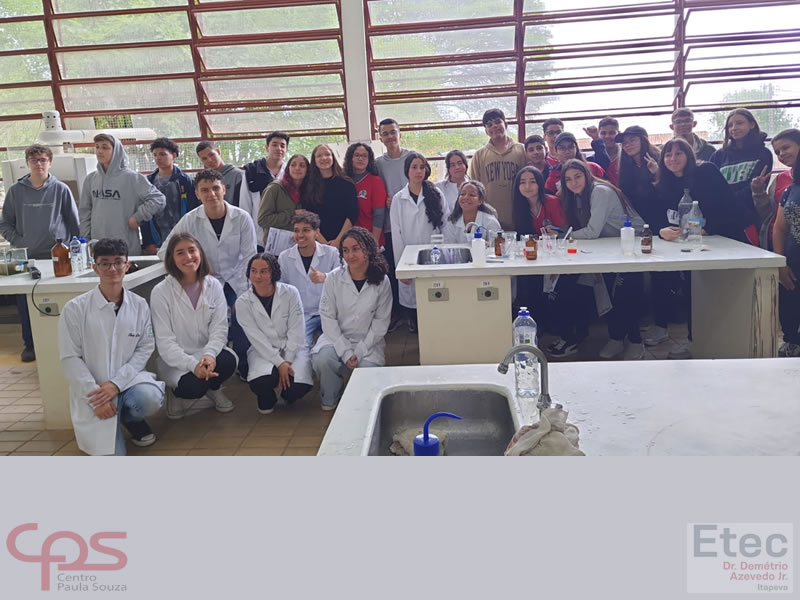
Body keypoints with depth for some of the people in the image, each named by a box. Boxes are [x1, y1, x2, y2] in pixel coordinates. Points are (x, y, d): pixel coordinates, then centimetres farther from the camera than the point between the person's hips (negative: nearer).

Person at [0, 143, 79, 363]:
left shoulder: (61, 189, 2)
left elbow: (74, 223, 5)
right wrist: (18, 242, -5)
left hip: (57, 257, -2)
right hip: (26, 258, 2)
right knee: (26, 304, 4)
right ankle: (30, 344, 18)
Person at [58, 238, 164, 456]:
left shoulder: (139, 305, -1)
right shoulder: (75, 309, -9)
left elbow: (145, 348, -2)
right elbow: (70, 359, -8)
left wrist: (116, 383, -16)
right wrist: (96, 397, -15)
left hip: (127, 381, 2)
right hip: (92, 392, -2)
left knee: (150, 397, -33)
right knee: (109, 454, -14)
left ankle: (130, 419, 6)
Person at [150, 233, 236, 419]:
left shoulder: (214, 286, -2)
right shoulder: (161, 292, -12)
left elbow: (219, 329, -8)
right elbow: (165, 341, -15)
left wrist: (209, 354, -29)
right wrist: (193, 364, -30)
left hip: (207, 353, 3)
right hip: (176, 360, -3)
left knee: (228, 361, -30)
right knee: (195, 386, -32)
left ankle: (214, 388, 7)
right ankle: (175, 390, 7)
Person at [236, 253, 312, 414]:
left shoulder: (290, 293, -6)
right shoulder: (243, 302, -5)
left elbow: (296, 330, -7)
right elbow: (256, 338, -11)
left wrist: (287, 361, -16)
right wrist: (279, 363, -21)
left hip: (293, 348, 0)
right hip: (263, 351, 0)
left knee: (298, 386, -28)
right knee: (260, 382, -33)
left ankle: (287, 392, 11)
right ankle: (267, 399, 6)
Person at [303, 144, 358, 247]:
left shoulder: (346, 183, 3)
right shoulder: (309, 186, 5)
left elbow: (352, 214, -1)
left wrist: (338, 240, -10)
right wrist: (323, 242, -11)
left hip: (343, 241, 0)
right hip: (318, 242, 1)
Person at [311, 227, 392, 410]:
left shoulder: (381, 281, -6)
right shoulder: (333, 278, -7)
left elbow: (381, 322, -3)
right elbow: (327, 317, -7)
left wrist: (359, 352, -13)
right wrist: (346, 352, -15)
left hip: (368, 342, 0)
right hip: (337, 338, 0)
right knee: (322, 359, -30)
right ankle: (331, 399, 2)